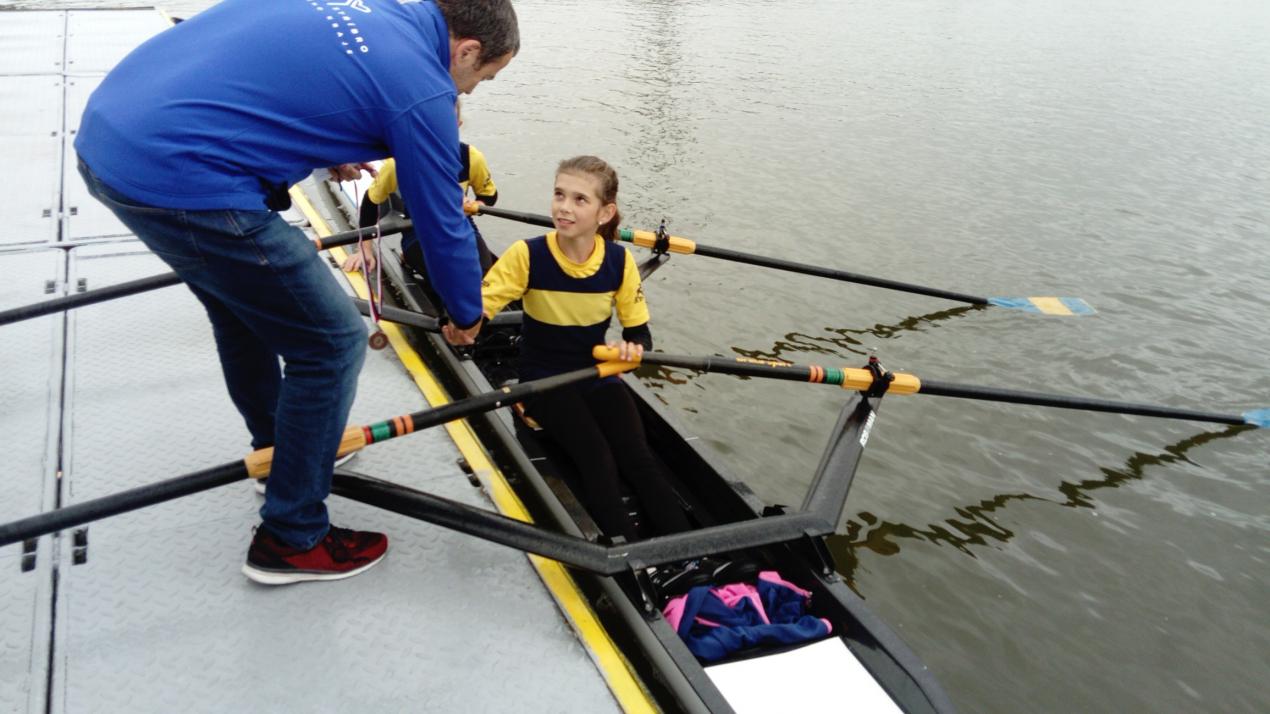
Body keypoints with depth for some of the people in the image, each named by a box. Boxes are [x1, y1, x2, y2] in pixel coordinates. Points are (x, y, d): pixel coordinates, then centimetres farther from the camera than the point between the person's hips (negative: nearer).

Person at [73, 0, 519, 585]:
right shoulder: (420, 88, -8)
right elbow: (443, 224, 2)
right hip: (178, 180, -10)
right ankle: (291, 541, 15)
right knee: (332, 343, 2)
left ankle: (282, 447, 50)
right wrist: (467, 315, 19)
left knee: (246, 302, 28)